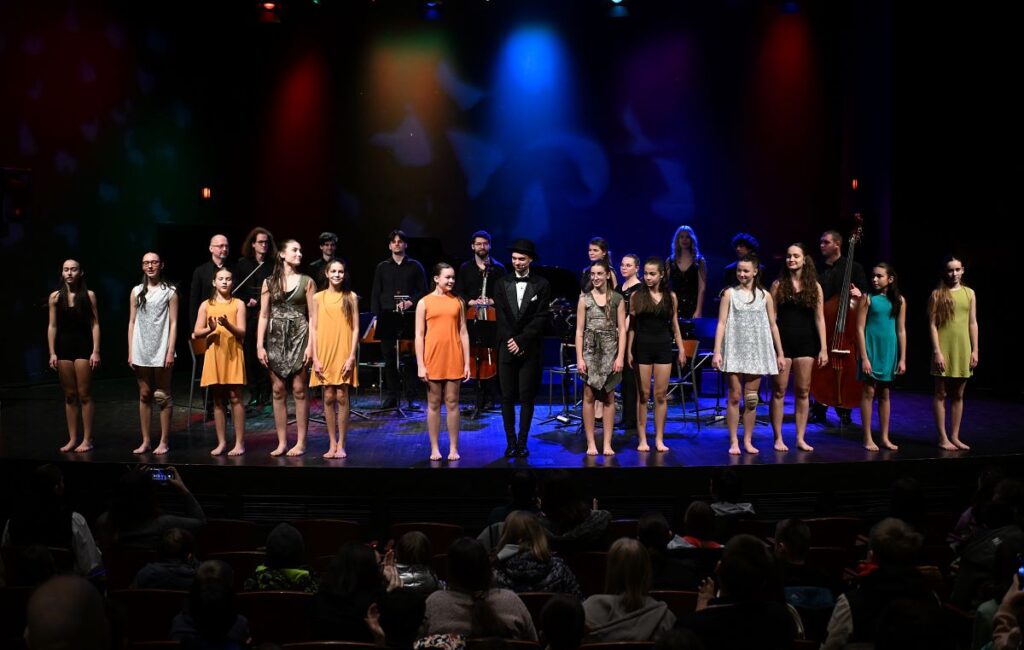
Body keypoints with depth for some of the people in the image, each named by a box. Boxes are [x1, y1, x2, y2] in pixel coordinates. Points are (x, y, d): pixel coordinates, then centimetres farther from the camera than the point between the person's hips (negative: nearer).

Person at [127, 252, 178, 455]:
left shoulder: (169, 291, 1)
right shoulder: (137, 292, 9)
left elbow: (173, 324, -2)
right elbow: (132, 322, 9)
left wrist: (170, 352, -9)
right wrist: (130, 352, 4)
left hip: (160, 351, -3)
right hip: (141, 351, 3)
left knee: (162, 396, 1)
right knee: (144, 395, 8)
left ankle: (164, 442, 6)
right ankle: (145, 441, 14)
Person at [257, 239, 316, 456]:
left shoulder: (306, 281, 4)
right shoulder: (269, 283, 7)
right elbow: (264, 315, 6)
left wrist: (311, 345, -8)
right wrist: (259, 345, -2)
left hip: (298, 337, -2)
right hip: (275, 338, 2)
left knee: (299, 389, -3)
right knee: (278, 390, 3)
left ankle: (301, 442, 4)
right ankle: (282, 442, 11)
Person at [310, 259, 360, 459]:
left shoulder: (351, 297, 3)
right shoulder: (318, 298, 5)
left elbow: (355, 329, 1)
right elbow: (313, 329, 3)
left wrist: (352, 356, -8)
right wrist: (315, 358, -5)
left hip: (344, 353, -1)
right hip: (324, 352, 1)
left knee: (342, 397, -2)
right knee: (328, 397, 2)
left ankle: (341, 445, 5)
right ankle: (332, 444, 10)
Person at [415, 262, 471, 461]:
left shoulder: (457, 302, 6)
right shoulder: (424, 302, 1)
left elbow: (463, 333, 6)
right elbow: (419, 335, -1)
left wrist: (467, 363, 2)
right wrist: (420, 365, -8)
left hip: (453, 358, 1)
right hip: (433, 359, -1)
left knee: (452, 403, 5)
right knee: (434, 404, 6)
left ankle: (453, 448, 11)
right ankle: (434, 448, 12)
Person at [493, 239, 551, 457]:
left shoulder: (542, 285, 1)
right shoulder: (502, 283, 8)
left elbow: (541, 318, -5)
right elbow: (501, 316, 3)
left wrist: (521, 341, -12)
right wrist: (511, 341, -9)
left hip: (530, 349, -2)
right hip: (507, 348, 2)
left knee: (527, 397, 1)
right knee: (507, 397, 2)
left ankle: (523, 442, 8)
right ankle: (511, 442, 8)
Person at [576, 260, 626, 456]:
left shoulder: (617, 299, 4)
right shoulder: (584, 299, 4)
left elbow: (622, 329, 2)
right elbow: (579, 330, 2)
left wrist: (620, 356, -7)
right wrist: (579, 358, -5)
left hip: (610, 351, 0)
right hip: (590, 350, 0)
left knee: (609, 397, 3)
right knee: (589, 396, -2)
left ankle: (607, 443, 7)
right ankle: (591, 442, 4)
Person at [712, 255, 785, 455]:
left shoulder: (764, 296, 6)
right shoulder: (730, 293, 2)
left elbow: (772, 325, 9)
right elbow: (721, 323, -2)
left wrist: (780, 353, 7)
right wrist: (717, 352, -9)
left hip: (757, 351, 2)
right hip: (734, 351, -1)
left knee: (751, 399, 5)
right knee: (734, 397, -2)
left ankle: (748, 441, 13)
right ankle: (733, 442, 4)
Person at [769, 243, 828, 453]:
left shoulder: (814, 286, 5)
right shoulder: (778, 284, 1)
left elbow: (819, 318, 3)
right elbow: (771, 317, 0)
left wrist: (823, 348, -2)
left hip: (805, 342, 2)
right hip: (782, 340, -2)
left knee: (803, 391, 5)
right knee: (779, 390, 0)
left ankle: (801, 438, 12)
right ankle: (778, 438, 7)